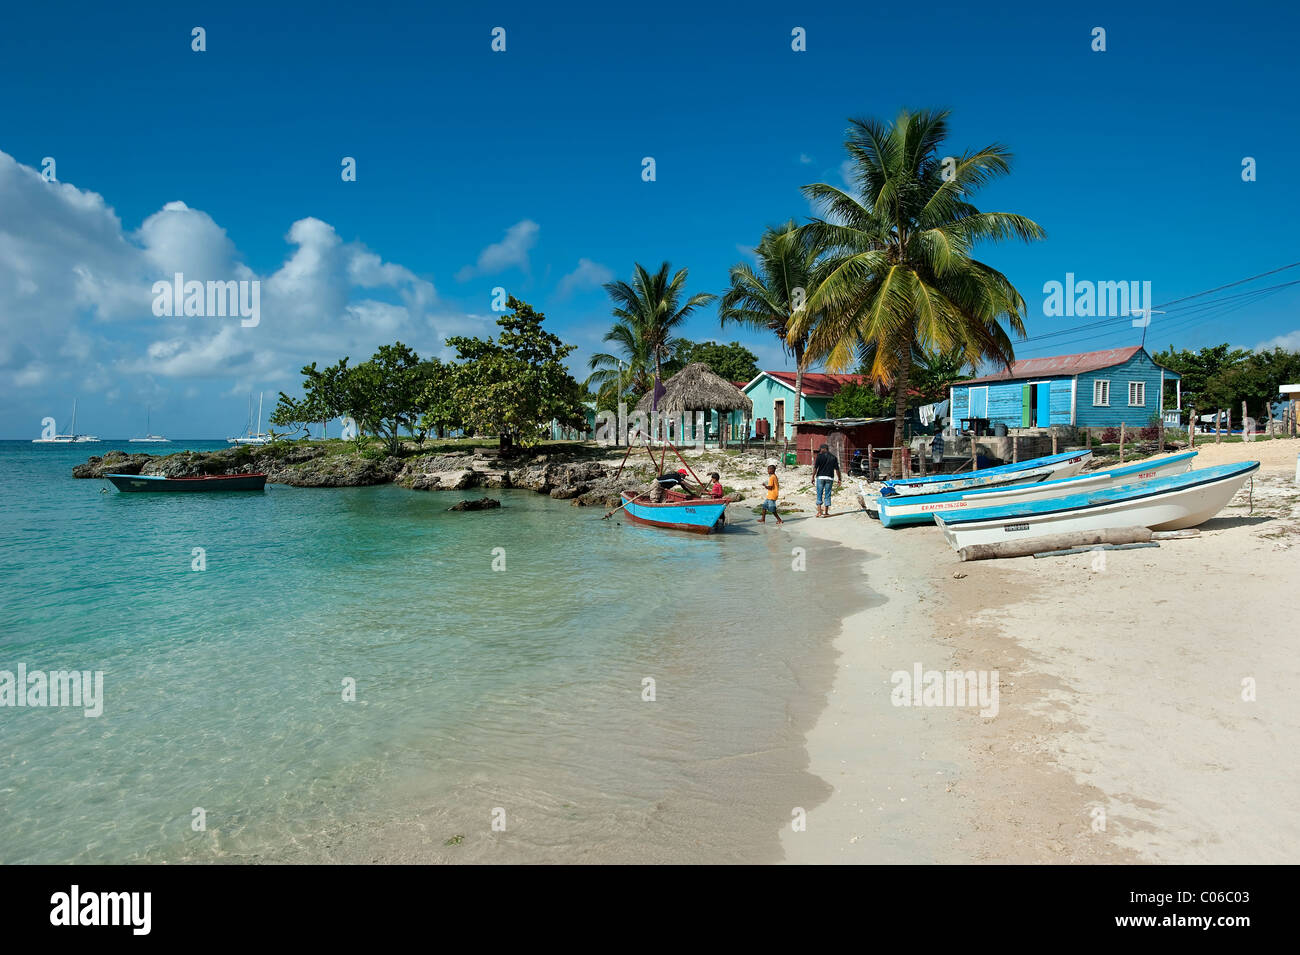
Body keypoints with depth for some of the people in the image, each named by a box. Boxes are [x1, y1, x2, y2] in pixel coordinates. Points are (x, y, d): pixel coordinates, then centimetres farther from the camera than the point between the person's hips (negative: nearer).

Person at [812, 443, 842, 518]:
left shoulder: (819, 456, -1)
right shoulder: (833, 457, 9)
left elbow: (815, 467, -7)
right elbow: (837, 469, 6)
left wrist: (813, 477, -3)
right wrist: (839, 479, 11)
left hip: (820, 477, -2)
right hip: (829, 478, 2)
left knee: (819, 494, 4)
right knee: (827, 495, 7)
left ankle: (819, 511, -5)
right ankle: (826, 512, 8)